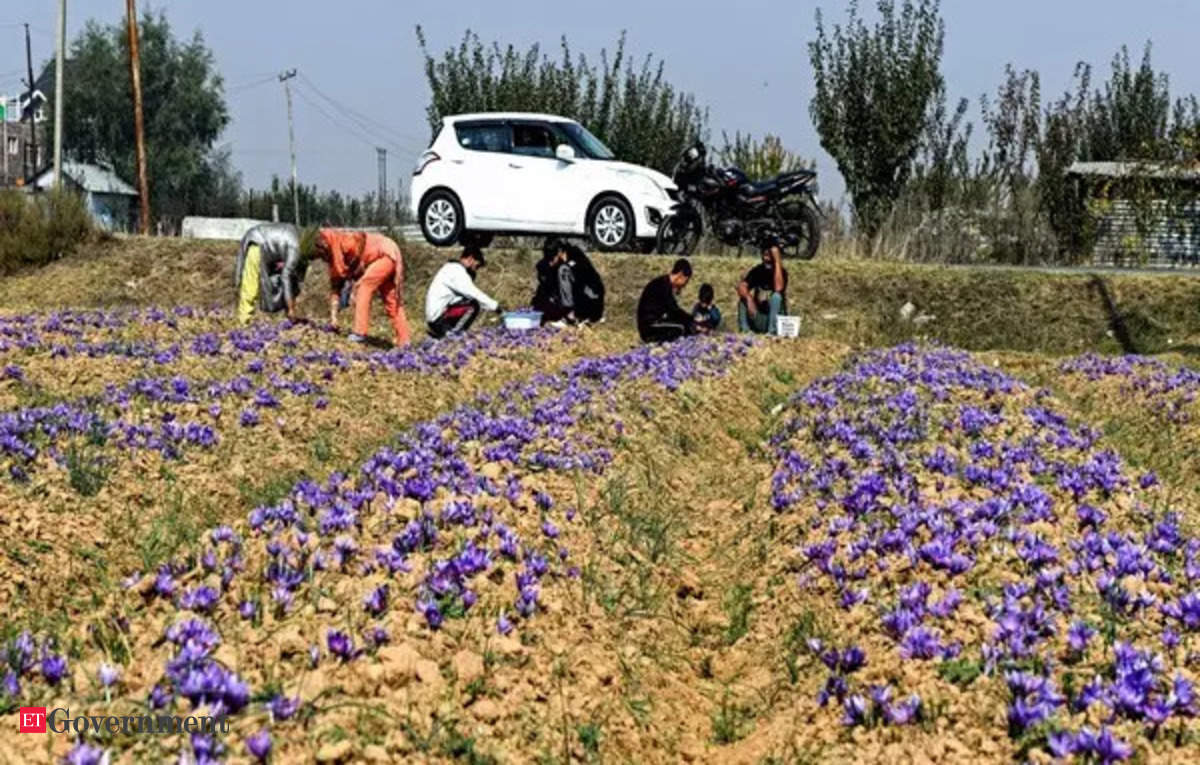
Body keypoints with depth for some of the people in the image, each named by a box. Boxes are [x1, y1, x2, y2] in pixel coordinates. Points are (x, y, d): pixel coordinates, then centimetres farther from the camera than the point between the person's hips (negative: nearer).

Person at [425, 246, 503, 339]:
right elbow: (474, 294, -15)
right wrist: (494, 306, -8)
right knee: (473, 305, -18)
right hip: (438, 316, -10)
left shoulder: (450, 268, 19)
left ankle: (439, 331, 10)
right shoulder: (457, 271, -13)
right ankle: (452, 334, -12)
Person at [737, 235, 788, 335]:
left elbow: (778, 288, -30)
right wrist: (748, 298, -35)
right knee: (743, 298, -19)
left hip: (776, 318, -3)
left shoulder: (781, 272, -9)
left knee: (776, 296, -28)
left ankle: (771, 331, -31)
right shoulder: (757, 270, 1)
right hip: (758, 321, 3)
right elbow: (741, 286, -14)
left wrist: (777, 261, -26)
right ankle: (744, 332, -25)